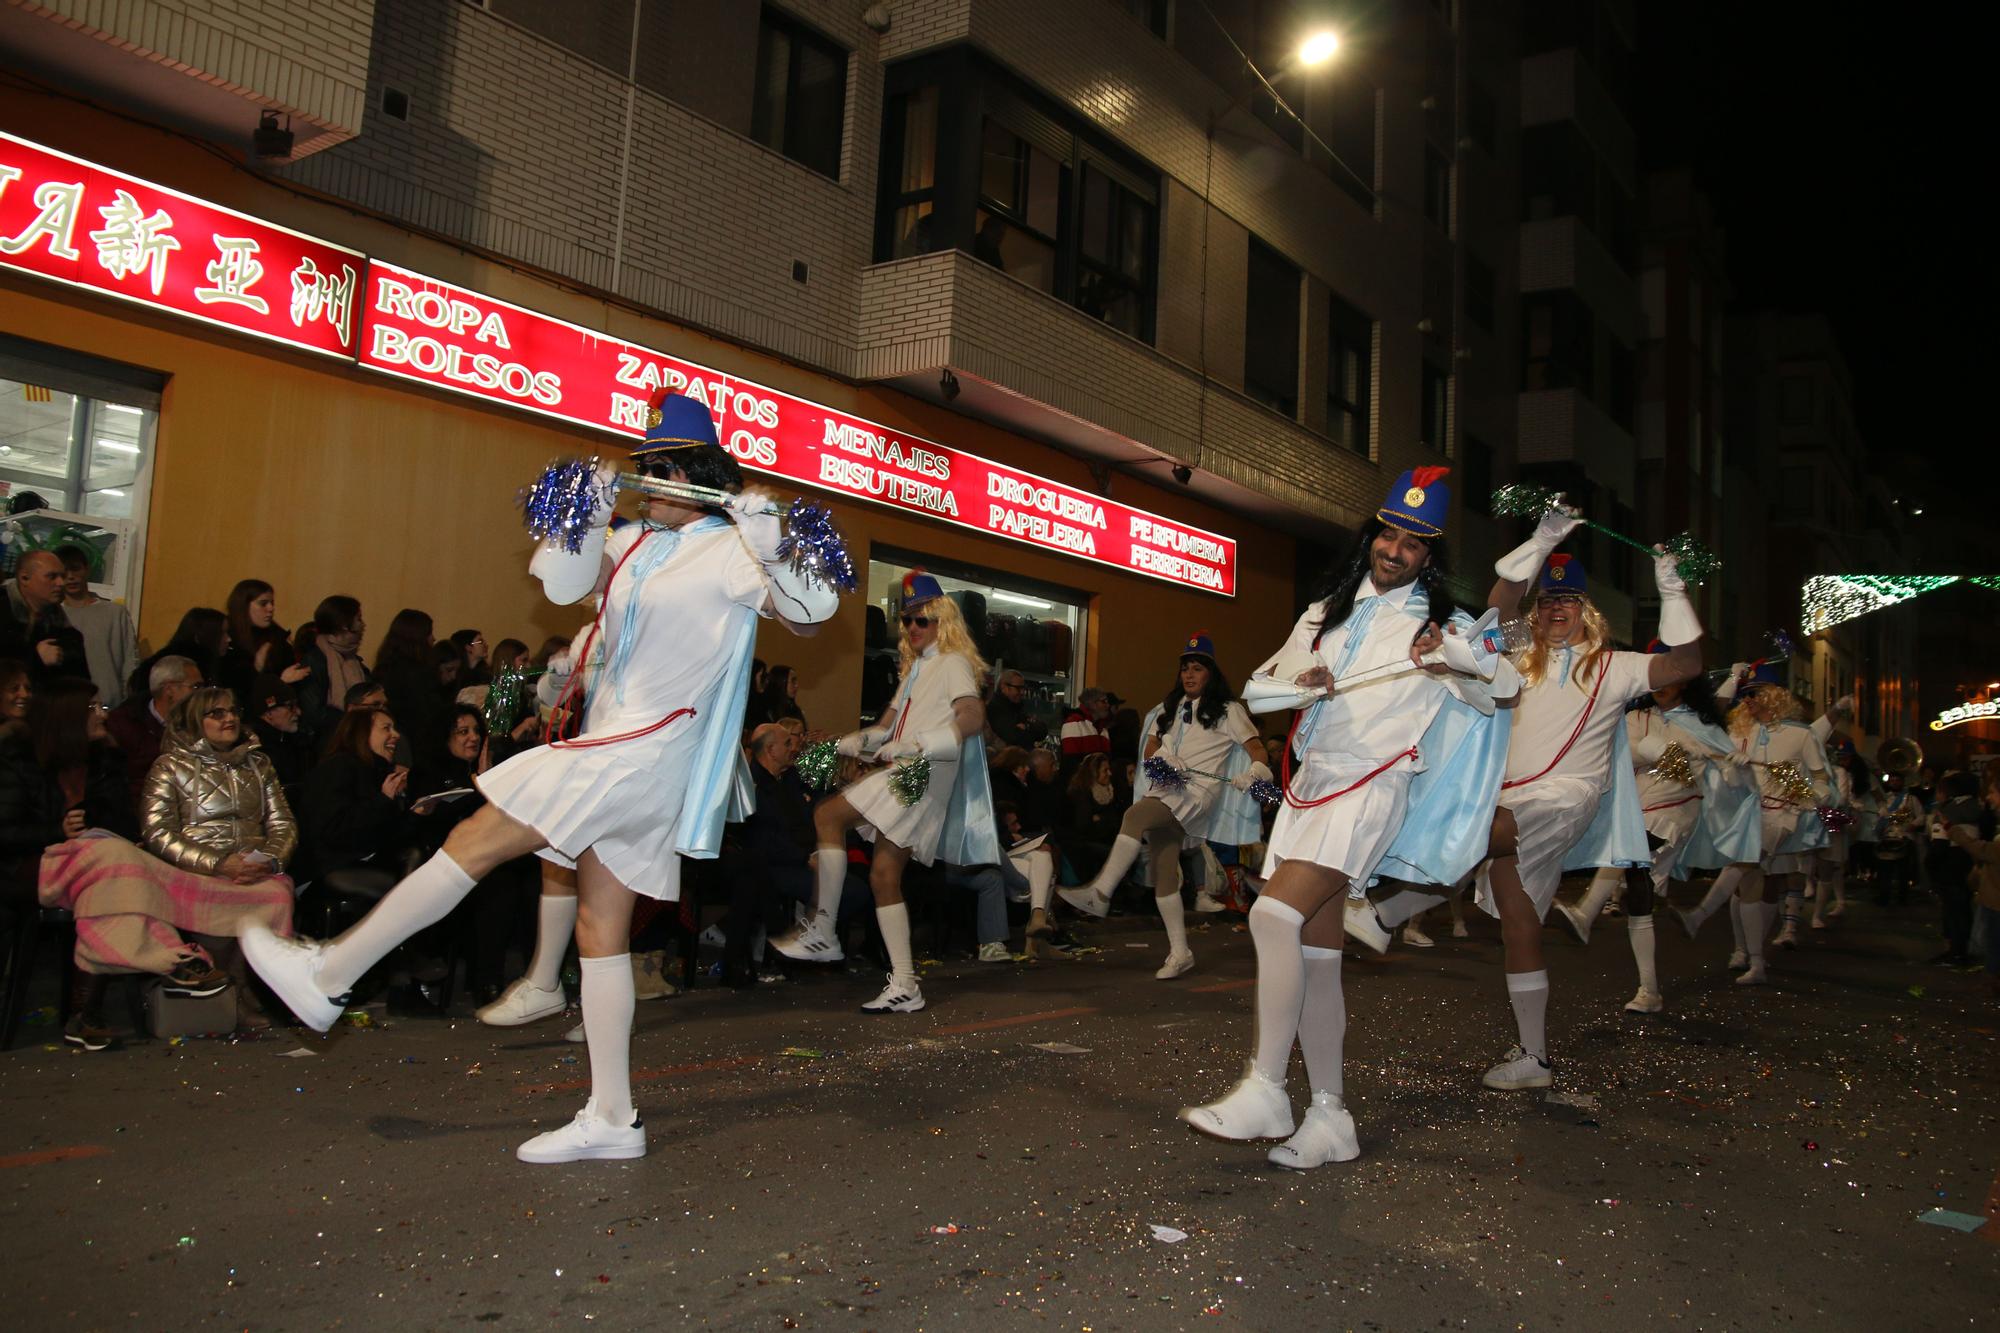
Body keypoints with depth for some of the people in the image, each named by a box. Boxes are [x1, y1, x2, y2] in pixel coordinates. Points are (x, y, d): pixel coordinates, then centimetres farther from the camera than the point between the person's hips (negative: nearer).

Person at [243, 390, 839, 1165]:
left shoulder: (729, 550, -8)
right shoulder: (637, 542, 15)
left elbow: (812, 608, -19)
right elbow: (562, 583, 15)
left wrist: (771, 547, -36)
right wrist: (585, 518, 0)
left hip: (644, 753, -9)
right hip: (613, 752, 9)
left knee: (479, 839, -5)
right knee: (601, 929, 8)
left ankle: (328, 976, 10)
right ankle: (611, 1119, 14)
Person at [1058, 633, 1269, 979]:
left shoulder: (1227, 709, 5)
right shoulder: (1171, 707, 22)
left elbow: (1256, 749, -1)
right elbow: (1150, 748, 19)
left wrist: (1254, 773, -24)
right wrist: (1164, 759, -4)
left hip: (1199, 793, -6)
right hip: (1165, 794, 6)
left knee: (1136, 814, -32)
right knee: (1163, 874, 1)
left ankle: (1100, 894, -33)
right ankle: (1180, 953, 9)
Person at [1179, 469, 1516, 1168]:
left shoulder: (1441, 622, 7)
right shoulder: (1326, 611, 18)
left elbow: (1505, 684, 0)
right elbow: (1260, 686, 14)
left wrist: (1454, 659, -19)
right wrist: (1302, 683, -8)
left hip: (1372, 785, -5)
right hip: (1310, 781, 5)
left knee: (1274, 914, -23)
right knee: (1314, 953, 3)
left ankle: (1263, 1091, -17)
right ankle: (1330, 1120, 11)